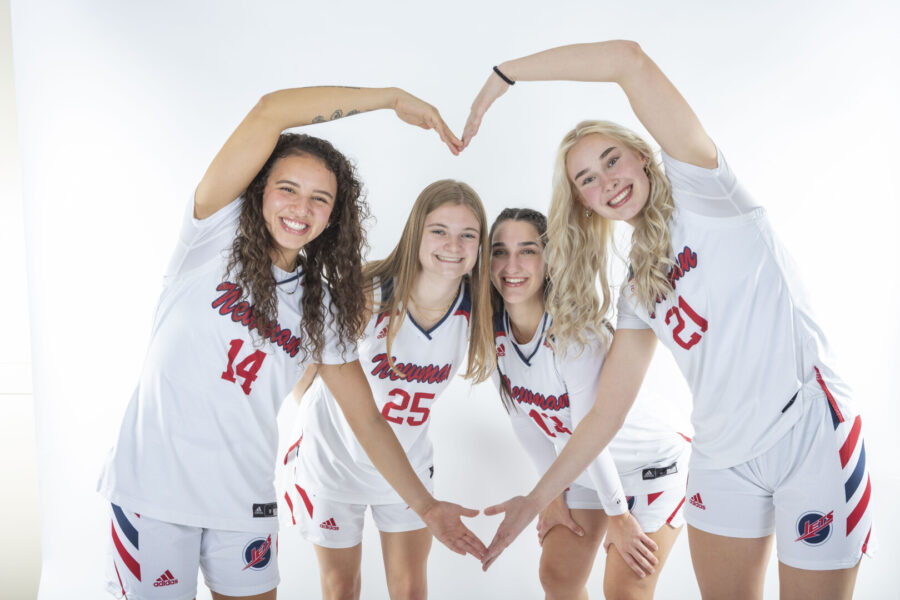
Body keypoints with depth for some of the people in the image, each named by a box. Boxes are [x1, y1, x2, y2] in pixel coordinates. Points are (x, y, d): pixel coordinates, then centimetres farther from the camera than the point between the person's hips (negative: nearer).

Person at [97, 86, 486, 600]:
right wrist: (393, 98, -12)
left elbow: (367, 417, 5)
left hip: (245, 500, 3)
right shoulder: (218, 233, -5)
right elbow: (270, 111, -17)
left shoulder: (322, 306, 4)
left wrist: (425, 505, -1)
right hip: (153, 486, -3)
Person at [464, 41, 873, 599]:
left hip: (811, 432, -5)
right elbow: (608, 409, 10)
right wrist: (536, 500, 10)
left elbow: (629, 57, -13)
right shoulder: (637, 295, 11)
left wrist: (504, 73, -5)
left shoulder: (701, 189, -3)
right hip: (724, 458, 6)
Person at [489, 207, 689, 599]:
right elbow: (525, 421, -1)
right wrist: (553, 493, 4)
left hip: (648, 465, -6)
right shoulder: (494, 332, -11)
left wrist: (618, 515, -17)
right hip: (583, 468, 6)